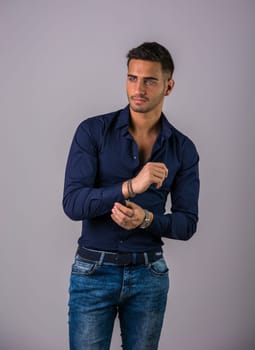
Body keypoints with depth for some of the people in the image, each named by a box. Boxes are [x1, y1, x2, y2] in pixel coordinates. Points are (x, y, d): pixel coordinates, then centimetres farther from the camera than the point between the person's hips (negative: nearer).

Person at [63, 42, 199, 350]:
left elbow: (186, 224, -1)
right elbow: (72, 204, -16)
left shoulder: (183, 149, 0)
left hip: (149, 275, 2)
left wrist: (147, 219, -22)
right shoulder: (93, 131, -8)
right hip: (93, 271, -2)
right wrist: (130, 186, -31)